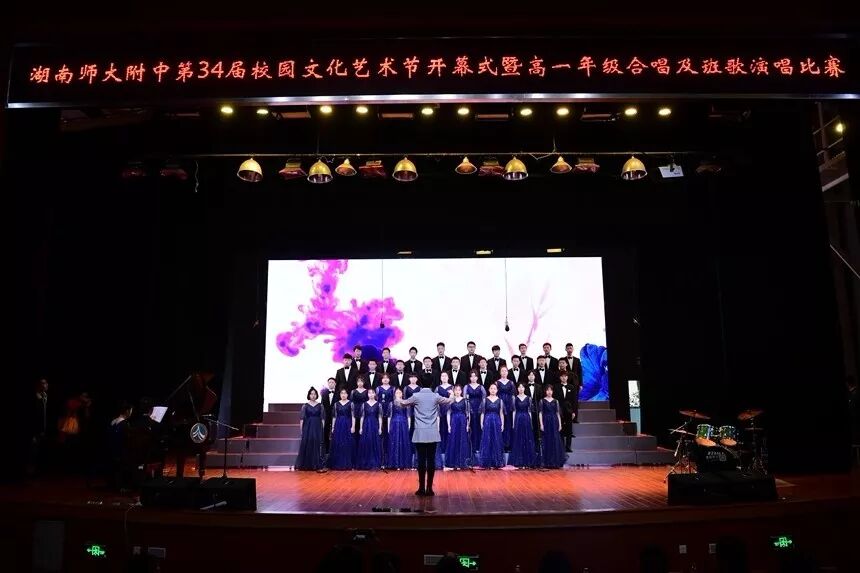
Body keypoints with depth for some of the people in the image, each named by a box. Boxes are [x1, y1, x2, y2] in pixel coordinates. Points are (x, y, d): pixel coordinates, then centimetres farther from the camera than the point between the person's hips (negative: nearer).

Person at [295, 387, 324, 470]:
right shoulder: (305, 406, 3)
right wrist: (301, 429, -4)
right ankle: (306, 465, 6)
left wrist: (323, 428, -1)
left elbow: (323, 418, 6)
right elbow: (302, 418, 1)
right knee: (306, 445, -1)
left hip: (317, 427, 1)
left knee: (317, 445, -1)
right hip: (307, 427, -1)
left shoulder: (320, 406, 6)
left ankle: (317, 464, 3)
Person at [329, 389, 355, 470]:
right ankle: (338, 464, 11)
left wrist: (353, 426, -11)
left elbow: (353, 416, -3)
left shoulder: (350, 403, 0)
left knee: (348, 445, 0)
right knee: (338, 444, 3)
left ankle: (347, 464, 8)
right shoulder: (336, 404, 8)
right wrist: (332, 427, 6)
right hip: (338, 425, 3)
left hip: (347, 425, -3)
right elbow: (334, 416, 10)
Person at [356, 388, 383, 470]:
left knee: (375, 444, 0)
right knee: (365, 444, 1)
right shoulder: (364, 404, 5)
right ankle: (366, 464, 9)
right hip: (366, 425, 1)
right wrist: (361, 428, 1)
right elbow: (362, 417, 6)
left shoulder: (378, 404, 2)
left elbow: (380, 417, 2)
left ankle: (375, 464, 7)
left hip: (375, 425, -1)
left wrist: (380, 428, -4)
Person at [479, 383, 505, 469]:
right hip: (487, 421, -1)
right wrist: (481, 423, -2)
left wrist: (502, 424, 0)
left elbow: (501, 413, 6)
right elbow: (482, 412, 3)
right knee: (487, 442, 0)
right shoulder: (485, 399, 3)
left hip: (497, 422, 1)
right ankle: (486, 463, 5)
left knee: (497, 442, 2)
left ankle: (496, 463, 9)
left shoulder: (500, 400, 6)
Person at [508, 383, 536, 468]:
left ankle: (527, 461, 10)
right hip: (518, 419, -1)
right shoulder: (515, 399, 3)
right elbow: (514, 411, 3)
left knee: (527, 440, 2)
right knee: (518, 440, 2)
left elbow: (529, 411, 6)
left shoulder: (528, 398, 5)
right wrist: (513, 423, -1)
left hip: (526, 419, 1)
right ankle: (518, 461, 8)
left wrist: (531, 423, 3)